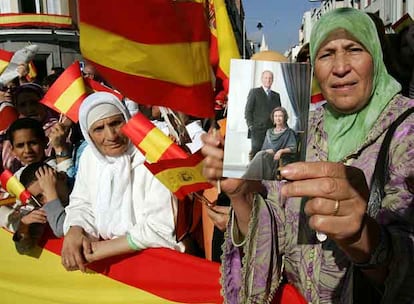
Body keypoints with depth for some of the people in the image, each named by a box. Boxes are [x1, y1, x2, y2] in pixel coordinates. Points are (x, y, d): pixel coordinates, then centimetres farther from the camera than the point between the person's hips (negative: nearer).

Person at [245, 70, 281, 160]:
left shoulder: (276, 95, 20)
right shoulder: (254, 92, 7)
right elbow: (247, 111, 2)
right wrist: (250, 126, -8)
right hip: (258, 130, -4)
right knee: (256, 151, -10)